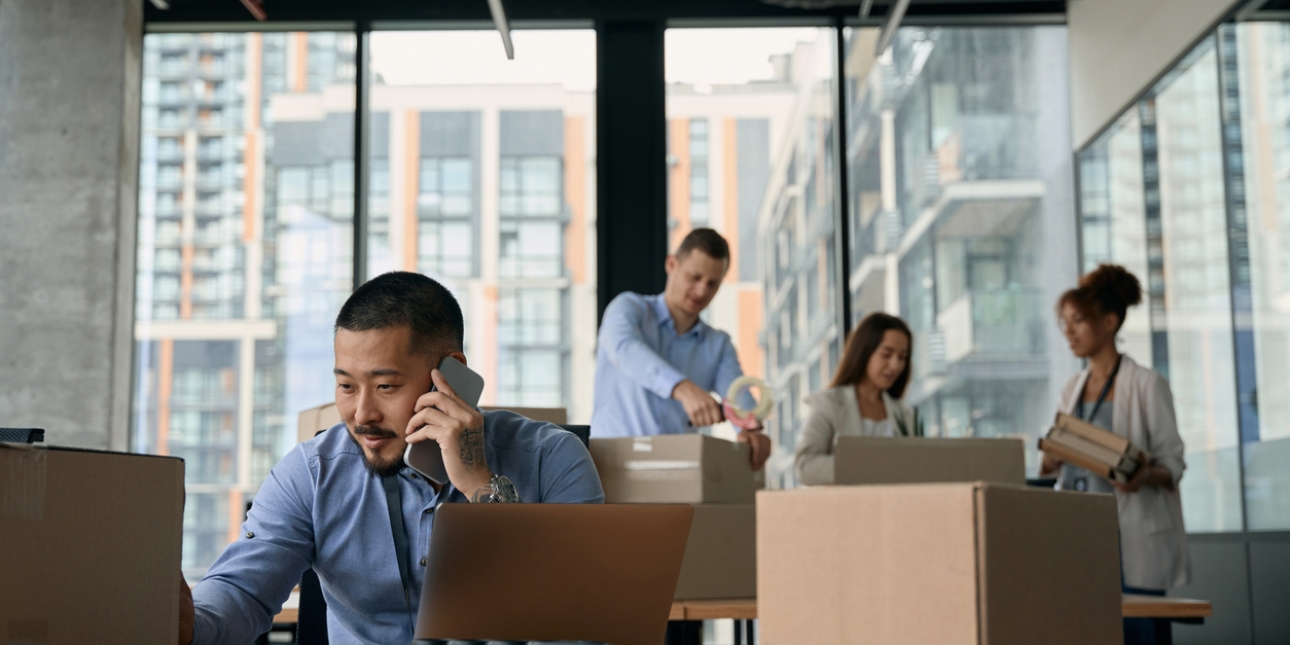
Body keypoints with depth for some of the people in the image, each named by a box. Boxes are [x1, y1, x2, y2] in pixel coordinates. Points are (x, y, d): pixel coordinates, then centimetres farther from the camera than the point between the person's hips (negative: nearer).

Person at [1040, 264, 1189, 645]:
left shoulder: (1146, 385, -3)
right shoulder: (1072, 389, 15)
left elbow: (1173, 463, -3)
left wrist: (1145, 476, -24)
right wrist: (1051, 461, -3)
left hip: (1132, 538, -5)